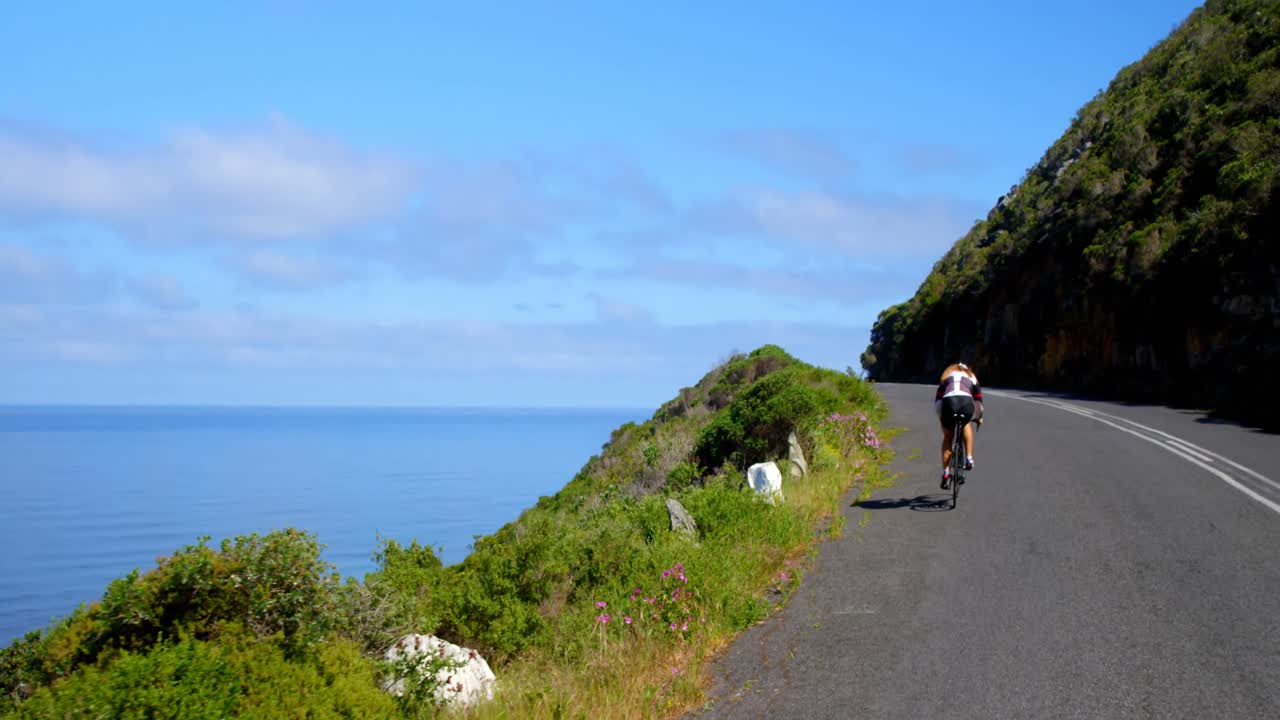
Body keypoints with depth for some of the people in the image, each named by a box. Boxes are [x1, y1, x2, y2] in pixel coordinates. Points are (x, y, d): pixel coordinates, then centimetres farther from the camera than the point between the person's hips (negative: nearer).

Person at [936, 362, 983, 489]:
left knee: (947, 438, 21)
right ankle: (969, 458, 24)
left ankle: (946, 474, 12)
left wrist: (940, 416, 40)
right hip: (966, 402, 0)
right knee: (966, 424, 36)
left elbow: (937, 398, 29)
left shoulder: (946, 377, 34)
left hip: (948, 402, 0)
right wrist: (979, 417, 53)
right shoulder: (971, 377, 34)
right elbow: (978, 399, 38)